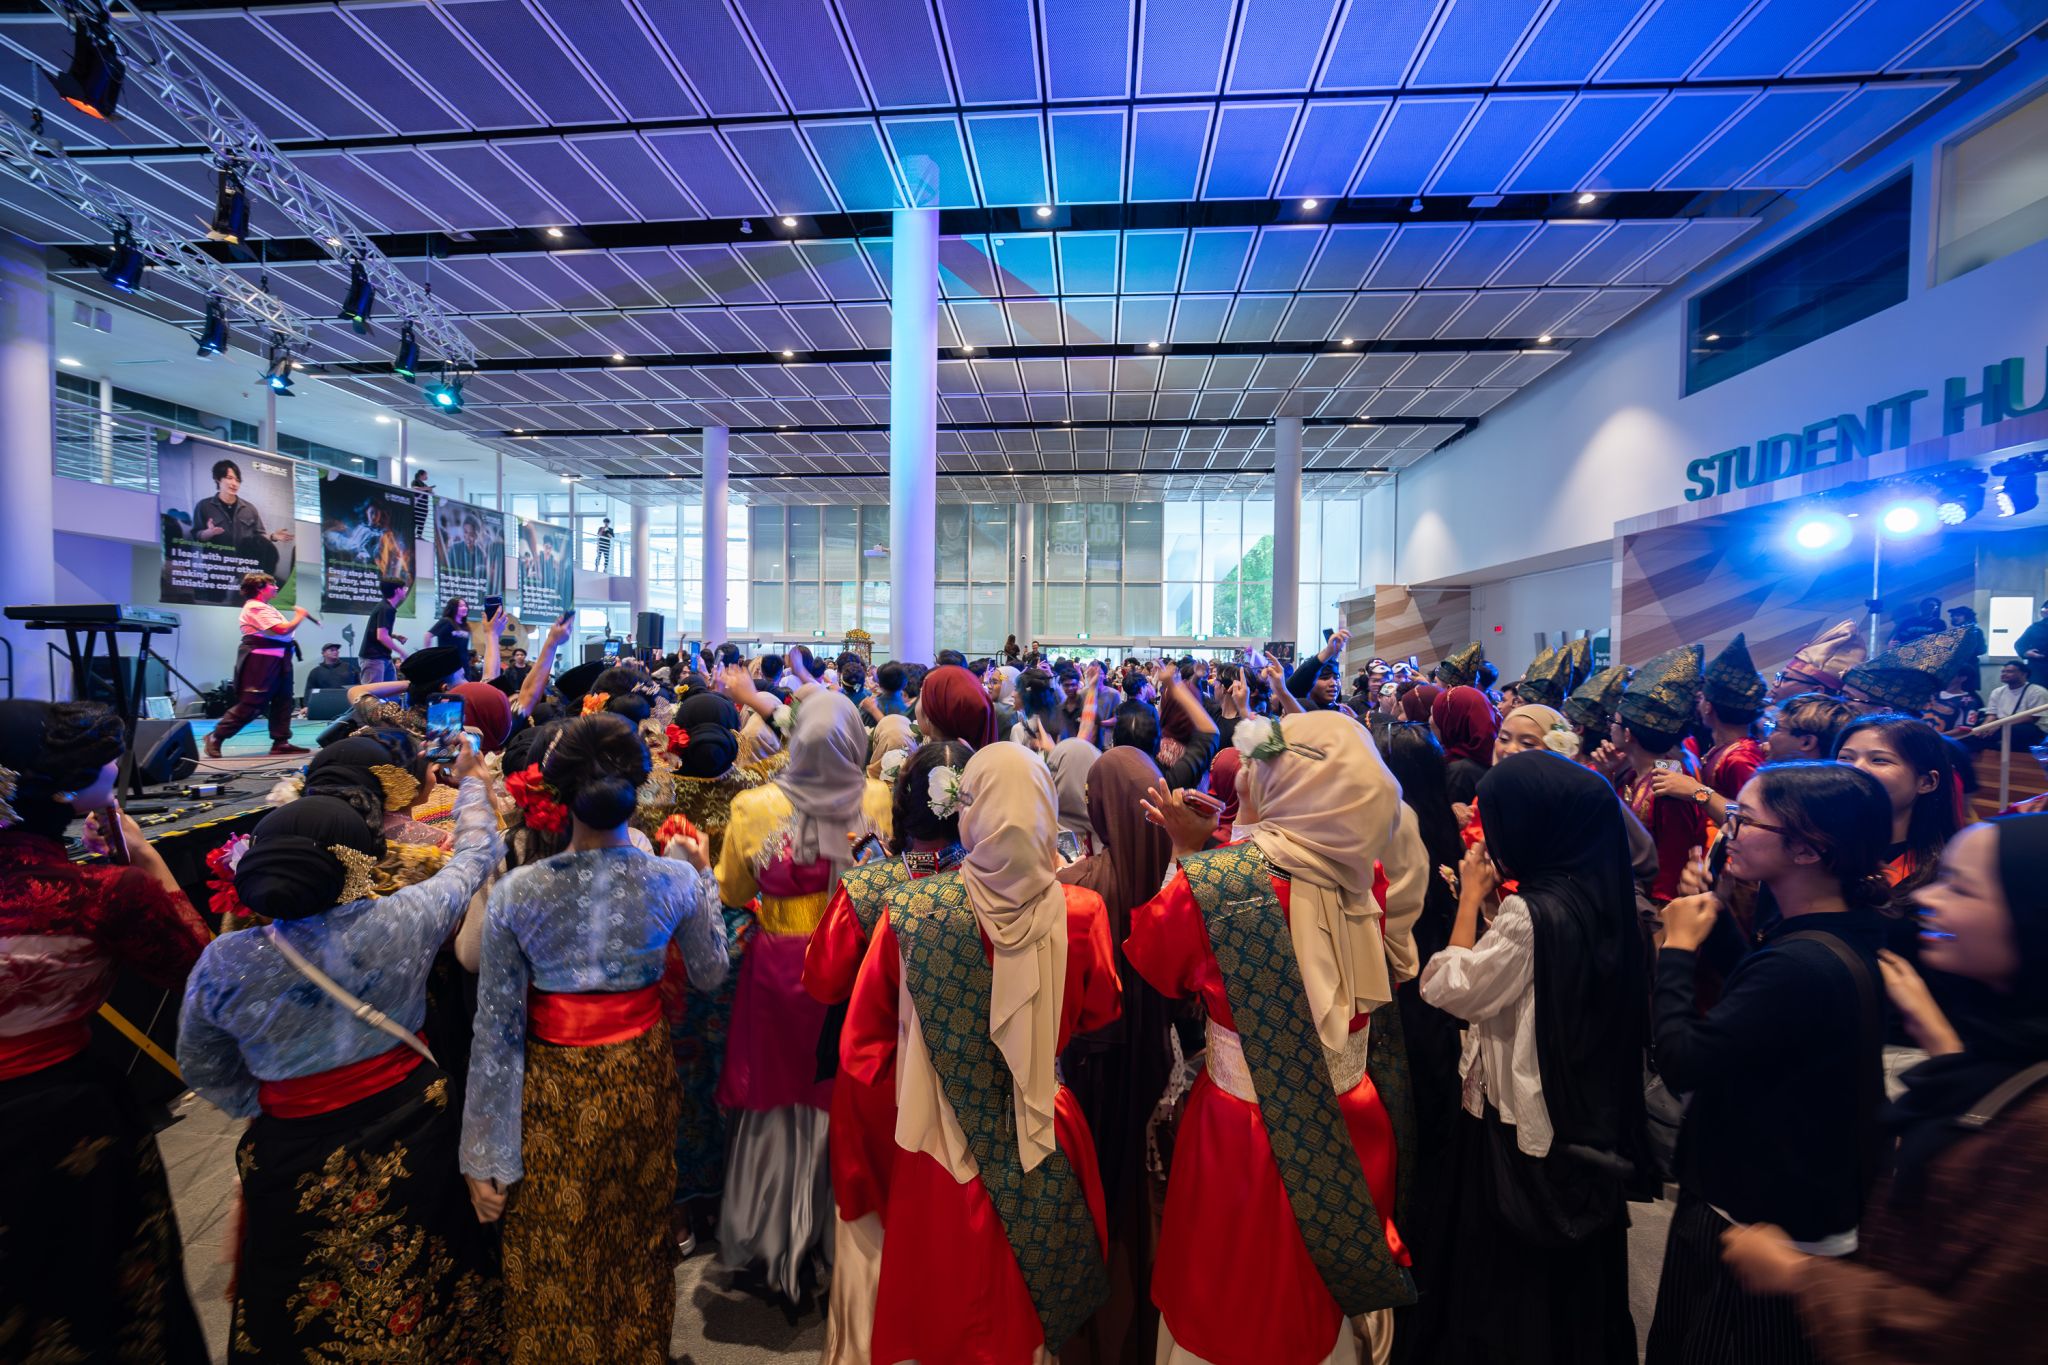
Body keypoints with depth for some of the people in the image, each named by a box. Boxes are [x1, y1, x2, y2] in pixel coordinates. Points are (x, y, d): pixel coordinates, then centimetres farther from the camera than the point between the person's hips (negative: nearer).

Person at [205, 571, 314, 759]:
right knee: (251, 703, -8)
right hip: (261, 660, -10)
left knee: (282, 700, 7)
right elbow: (282, 629, -19)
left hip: (276, 659, 10)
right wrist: (301, 616, -7)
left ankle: (281, 742, 9)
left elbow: (281, 630, 17)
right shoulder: (255, 607, -12)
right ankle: (215, 736, 5)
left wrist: (298, 617, 6)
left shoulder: (264, 607, 21)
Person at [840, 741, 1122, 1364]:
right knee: (1041, 1310, 27)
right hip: (1048, 1149, 1)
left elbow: (863, 1045, -7)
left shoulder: (909, 910, -21)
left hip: (942, 1143, -1)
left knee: (942, 1311, 25)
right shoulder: (1080, 911, -19)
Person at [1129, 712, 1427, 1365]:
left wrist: (1189, 852, -7)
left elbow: (1146, 964, -8)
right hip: (1355, 1132, 5)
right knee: (1326, 1308, 30)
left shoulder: (1213, 880, -27)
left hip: (1252, 1136, -4)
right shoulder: (1366, 875, -11)